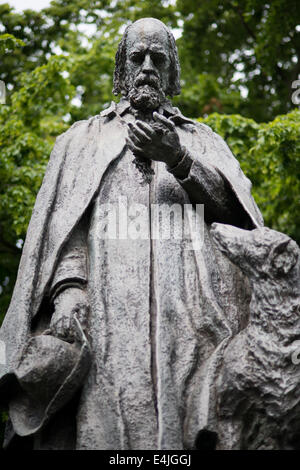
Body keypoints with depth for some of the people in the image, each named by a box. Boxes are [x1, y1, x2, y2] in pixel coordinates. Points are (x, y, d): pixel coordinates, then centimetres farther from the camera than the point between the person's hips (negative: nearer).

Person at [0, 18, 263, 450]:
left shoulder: (201, 140, 25)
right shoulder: (85, 138, 24)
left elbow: (235, 208, 7)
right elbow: (66, 220, 9)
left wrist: (178, 159, -9)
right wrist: (69, 288, -10)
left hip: (186, 312, 0)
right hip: (108, 308, 0)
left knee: (185, 426, -14)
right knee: (104, 426, -14)